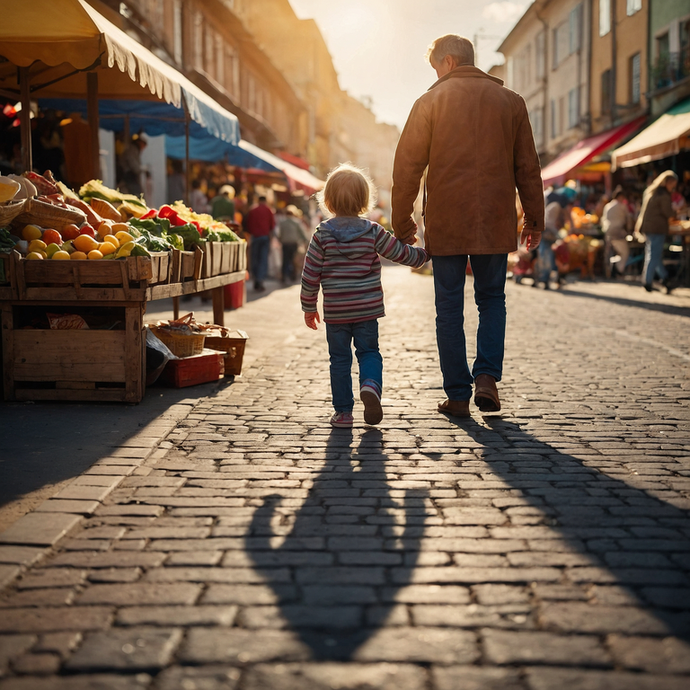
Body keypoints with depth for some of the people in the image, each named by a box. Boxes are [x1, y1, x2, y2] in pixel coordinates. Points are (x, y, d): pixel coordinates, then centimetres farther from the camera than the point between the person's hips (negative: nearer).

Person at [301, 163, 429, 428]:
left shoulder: (321, 235, -3)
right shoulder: (373, 232, -4)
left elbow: (310, 275, -1)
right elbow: (403, 254, 4)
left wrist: (309, 307, 10)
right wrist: (425, 253, 24)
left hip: (335, 312, 0)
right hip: (368, 308, 0)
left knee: (339, 359, 9)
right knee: (369, 352, 13)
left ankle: (343, 411, 11)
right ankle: (371, 386, -16)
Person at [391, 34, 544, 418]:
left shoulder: (430, 102, 0)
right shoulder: (511, 102, 7)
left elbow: (407, 167, -2)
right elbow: (528, 167, 9)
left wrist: (402, 222, 6)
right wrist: (535, 219, 16)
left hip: (446, 224, -2)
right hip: (496, 223, 2)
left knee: (449, 308, 6)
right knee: (492, 299, 17)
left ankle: (458, 395, 7)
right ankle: (487, 375, -1)